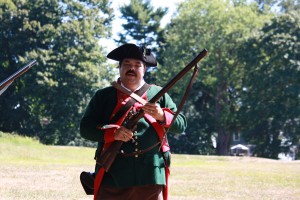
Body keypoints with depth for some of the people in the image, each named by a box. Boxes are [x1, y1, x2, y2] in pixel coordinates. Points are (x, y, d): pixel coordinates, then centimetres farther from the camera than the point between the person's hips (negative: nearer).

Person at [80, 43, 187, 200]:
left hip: (151, 175, 1)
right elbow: (85, 128, 1)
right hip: (113, 176, -1)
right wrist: (113, 133, -16)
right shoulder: (103, 96, 11)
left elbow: (181, 124, 8)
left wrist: (161, 116, -13)